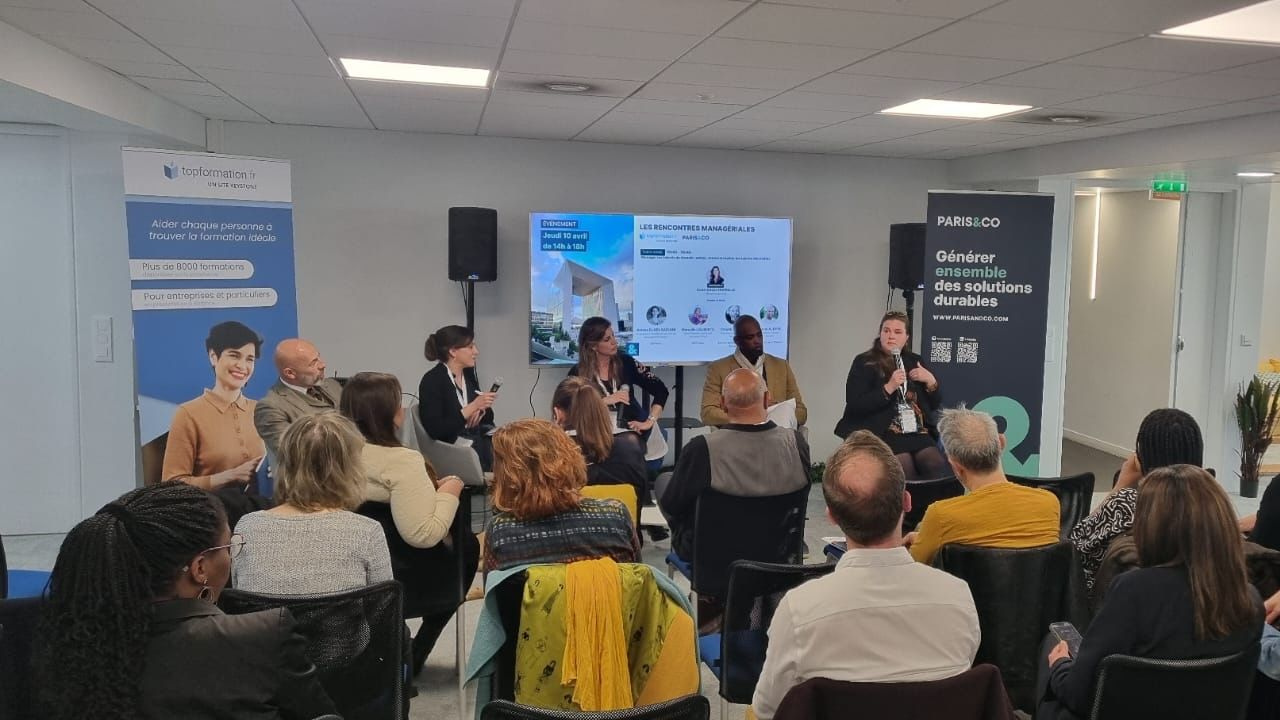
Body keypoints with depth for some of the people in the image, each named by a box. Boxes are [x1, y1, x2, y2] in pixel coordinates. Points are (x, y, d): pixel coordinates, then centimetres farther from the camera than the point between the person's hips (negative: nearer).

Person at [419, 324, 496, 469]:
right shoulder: (432, 381, -11)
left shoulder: (468, 374, 10)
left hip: (479, 440, 7)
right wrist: (473, 407, -20)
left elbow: (489, 417, 17)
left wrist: (480, 410, -6)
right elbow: (435, 430, -19)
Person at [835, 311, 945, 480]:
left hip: (917, 431, 4)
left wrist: (931, 381, 1)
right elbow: (854, 405, -9)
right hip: (882, 433, -4)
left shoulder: (913, 361, 18)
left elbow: (935, 405, 20)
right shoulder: (864, 363, 3)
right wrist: (889, 388, -15)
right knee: (905, 470, -29)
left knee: (937, 466, -23)